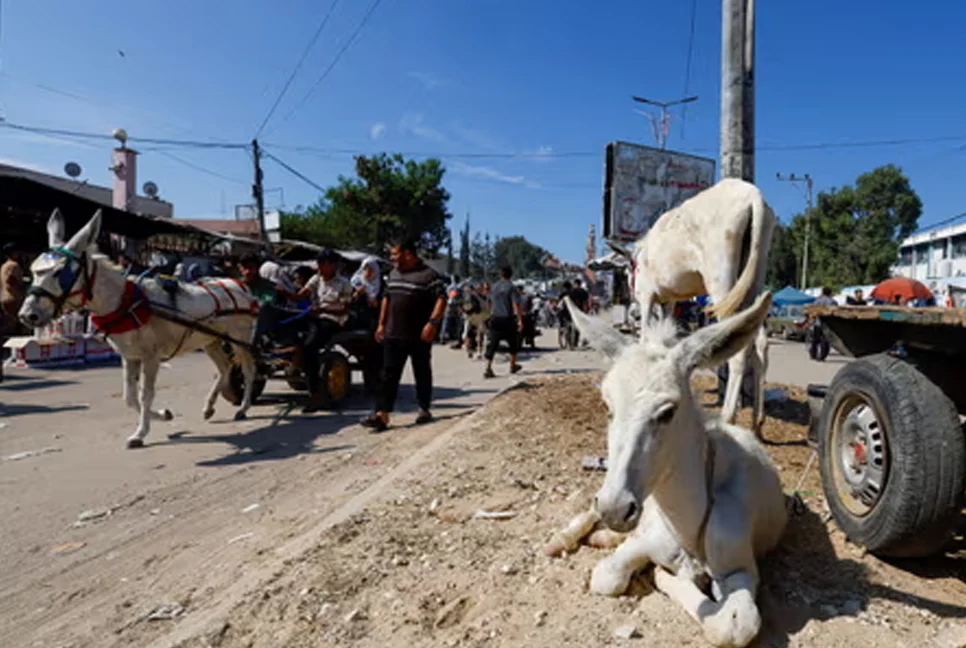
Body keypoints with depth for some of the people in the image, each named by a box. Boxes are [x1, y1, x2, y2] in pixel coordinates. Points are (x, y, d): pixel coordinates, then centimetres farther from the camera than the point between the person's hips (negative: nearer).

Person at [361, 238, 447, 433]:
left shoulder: (429, 275, -10)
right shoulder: (393, 274, 13)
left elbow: (441, 299, -16)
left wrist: (432, 323, -27)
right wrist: (381, 324, 17)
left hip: (420, 337, -6)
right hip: (393, 335, 6)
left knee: (422, 374, 9)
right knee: (389, 375, 1)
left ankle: (424, 409, 25)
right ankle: (382, 415, 0)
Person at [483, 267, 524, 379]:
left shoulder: (494, 287, 7)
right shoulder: (511, 287, -8)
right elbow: (516, 305, -16)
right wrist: (520, 320, -16)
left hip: (495, 319, 3)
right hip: (508, 319, -3)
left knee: (492, 345, 1)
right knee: (513, 343, 17)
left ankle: (488, 369, -9)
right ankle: (513, 366, 28)